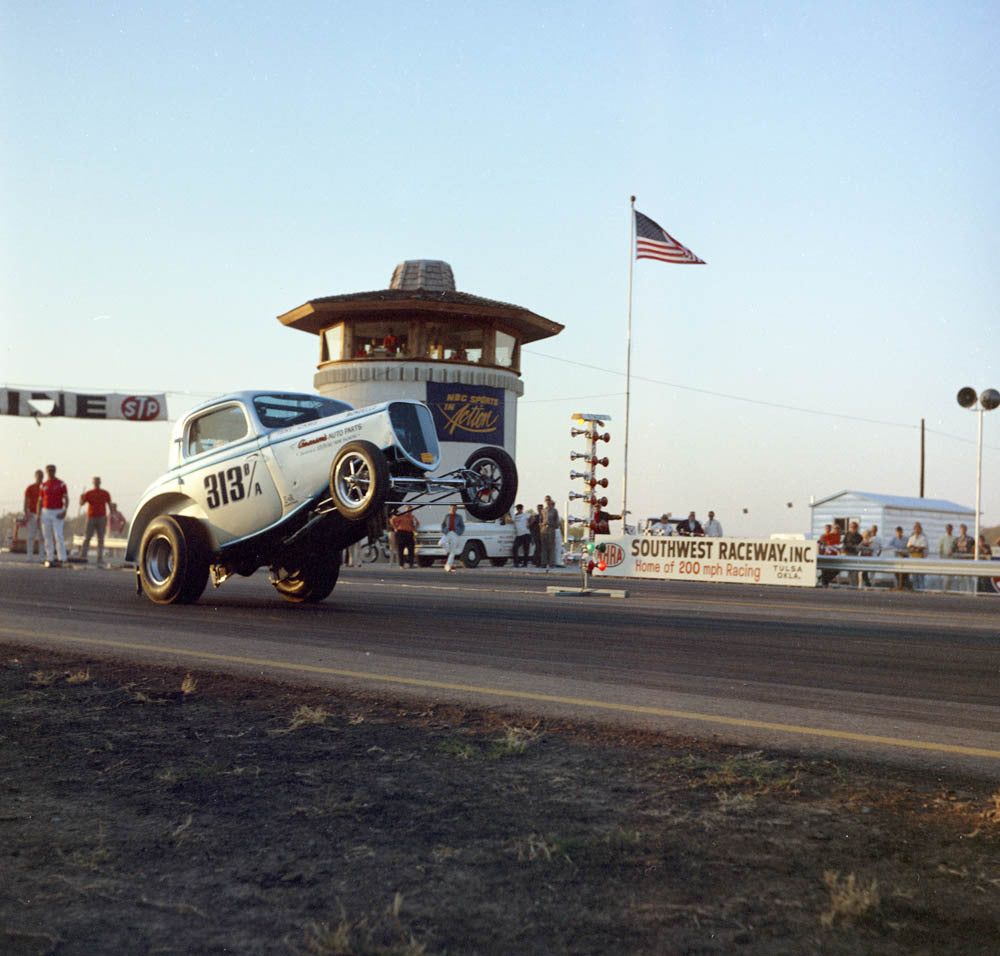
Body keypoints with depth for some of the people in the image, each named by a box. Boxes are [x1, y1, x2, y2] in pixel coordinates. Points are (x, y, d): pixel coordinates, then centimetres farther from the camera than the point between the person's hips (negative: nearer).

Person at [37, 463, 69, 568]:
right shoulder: (44, 485, 8)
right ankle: (50, 560, 9)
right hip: (46, 513, 4)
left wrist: (64, 512, -20)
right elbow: (40, 501, 11)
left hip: (58, 514, -4)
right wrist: (38, 515, 2)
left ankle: (60, 560, -14)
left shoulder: (61, 484, -4)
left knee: (58, 536, -14)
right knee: (48, 537, 3)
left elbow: (66, 499, -6)